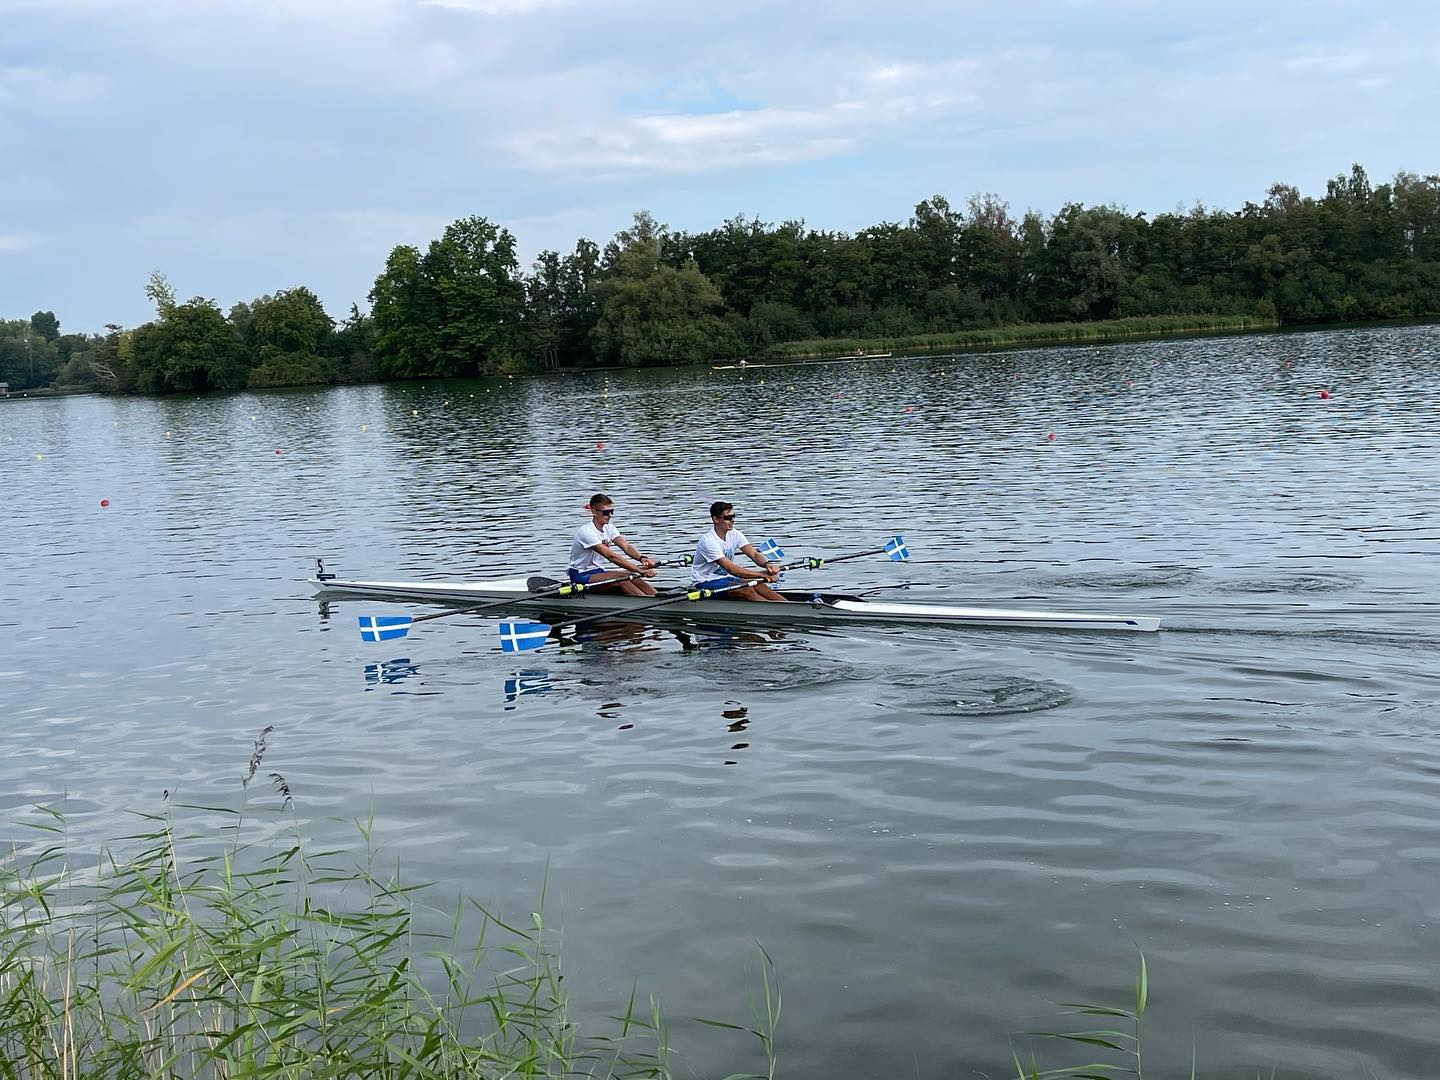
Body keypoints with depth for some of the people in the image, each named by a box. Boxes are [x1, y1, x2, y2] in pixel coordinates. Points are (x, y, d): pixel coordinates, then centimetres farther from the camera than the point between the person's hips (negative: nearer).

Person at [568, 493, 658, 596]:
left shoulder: (609, 528, 5)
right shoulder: (586, 531, -22)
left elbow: (626, 547, -11)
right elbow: (610, 556, -31)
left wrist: (642, 559, -33)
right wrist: (639, 570, -37)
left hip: (598, 571, 8)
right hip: (581, 576, -8)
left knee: (633, 578, -15)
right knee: (621, 578, -27)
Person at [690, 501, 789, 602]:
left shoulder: (735, 534, 1)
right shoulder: (708, 540, -24)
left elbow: (754, 554, -8)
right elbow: (730, 568, -30)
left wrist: (766, 564, -33)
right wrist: (762, 575, -35)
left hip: (725, 577, 7)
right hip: (706, 582, -7)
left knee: (757, 585, -19)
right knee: (747, 590, -27)